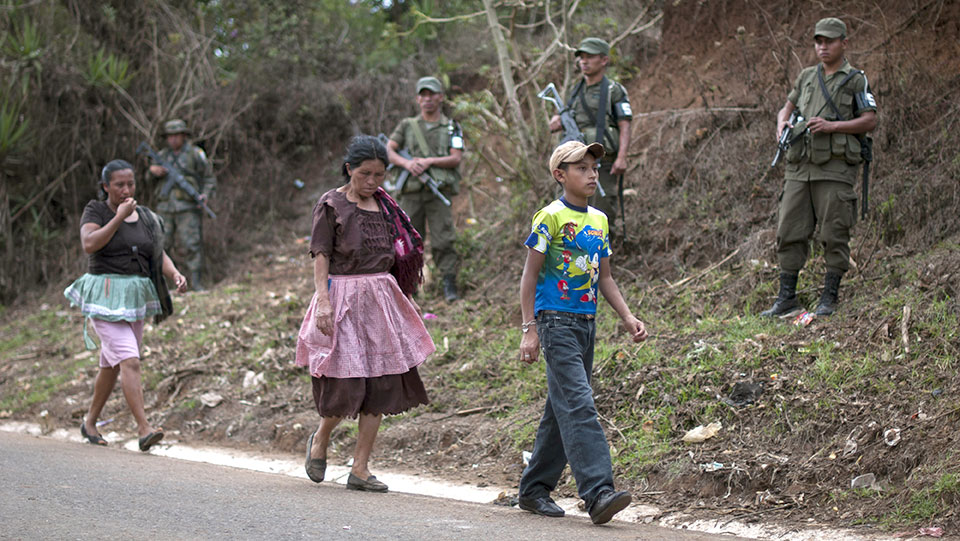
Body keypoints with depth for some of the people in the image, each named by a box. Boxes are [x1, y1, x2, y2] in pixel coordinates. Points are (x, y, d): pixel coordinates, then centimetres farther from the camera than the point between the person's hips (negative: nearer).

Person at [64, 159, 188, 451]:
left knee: (111, 366, 14)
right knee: (129, 361, -19)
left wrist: (176, 275, -11)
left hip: (135, 298, 6)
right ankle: (144, 429, -25)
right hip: (106, 295, -6)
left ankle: (90, 423, 31)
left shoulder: (144, 217, 10)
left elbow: (159, 257, 9)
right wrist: (119, 217, -22)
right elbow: (89, 244, -22)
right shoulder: (95, 212, -5)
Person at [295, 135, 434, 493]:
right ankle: (320, 439, 22)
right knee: (348, 384, -9)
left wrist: (397, 299, 16)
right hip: (343, 296, -6)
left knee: (381, 383, 1)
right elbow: (321, 255, -8)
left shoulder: (384, 205, 12)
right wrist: (323, 300, -18)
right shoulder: (331, 205, -4)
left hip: (381, 298, 6)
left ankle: (360, 469, 6)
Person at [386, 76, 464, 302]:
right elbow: (388, 151, 6)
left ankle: (449, 285, -6)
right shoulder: (407, 126, 15)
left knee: (443, 240, -9)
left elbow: (456, 158, 0)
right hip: (411, 191, 2)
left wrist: (429, 161, -12)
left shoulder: (451, 128, 11)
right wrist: (407, 163, -13)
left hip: (439, 192, -2)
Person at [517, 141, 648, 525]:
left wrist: (627, 317, 8)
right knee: (579, 406, -17)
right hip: (556, 320, -8)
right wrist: (529, 330, -12)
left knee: (562, 410, 11)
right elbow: (530, 275, -7)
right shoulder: (550, 218, -7)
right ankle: (598, 492, -24)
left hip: (586, 322, 8)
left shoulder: (599, 221, 14)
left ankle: (534, 489, 20)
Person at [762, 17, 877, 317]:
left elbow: (870, 121, -5)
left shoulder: (855, 80, 2)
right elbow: (787, 108, 27)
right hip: (800, 168, 5)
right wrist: (782, 123, 3)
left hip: (835, 168, -5)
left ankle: (829, 298, 5)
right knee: (789, 233, 2)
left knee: (834, 235, -4)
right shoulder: (807, 77, 18)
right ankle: (786, 298, 7)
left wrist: (832, 126, -16)